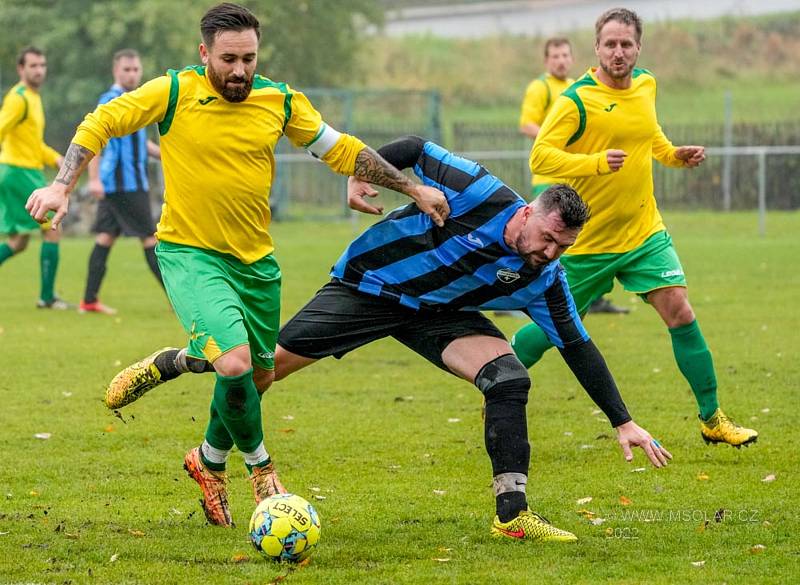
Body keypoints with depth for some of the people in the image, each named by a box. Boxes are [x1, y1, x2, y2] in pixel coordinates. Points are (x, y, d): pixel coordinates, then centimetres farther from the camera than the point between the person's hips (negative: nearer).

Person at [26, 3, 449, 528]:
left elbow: (340, 149, 9)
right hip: (189, 253, -5)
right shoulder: (174, 92, -12)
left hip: (256, 260, 5)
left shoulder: (280, 101, -2)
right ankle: (260, 465, 4)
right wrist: (63, 186, -15)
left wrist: (414, 189, 9)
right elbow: (101, 124, -4)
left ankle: (211, 460, 42)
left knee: (259, 375, 14)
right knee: (235, 362, -23)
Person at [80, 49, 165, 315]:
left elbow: (140, 143, 28)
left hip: (133, 183, 10)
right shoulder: (111, 101, -13)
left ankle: (89, 301, 11)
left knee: (107, 237, 9)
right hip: (123, 184, -10)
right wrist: (94, 179, -28)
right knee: (150, 237, -6)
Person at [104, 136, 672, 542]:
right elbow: (417, 149, -15)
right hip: (368, 283, -4)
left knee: (510, 377, -19)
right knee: (266, 364, -5)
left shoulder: (543, 281, -15)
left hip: (435, 312, 4)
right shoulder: (482, 194, -28)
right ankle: (171, 364, 23)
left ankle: (513, 513, -13)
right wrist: (364, 171, -23)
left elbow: (578, 347, -7)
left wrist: (624, 422, -8)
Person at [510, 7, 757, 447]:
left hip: (644, 231, 4)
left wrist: (675, 155, 5)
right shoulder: (578, 100, -16)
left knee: (680, 313, -9)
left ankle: (712, 419, -2)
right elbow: (540, 156, -22)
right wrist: (596, 162, -35)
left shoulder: (645, 85, 5)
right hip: (587, 240, -4)